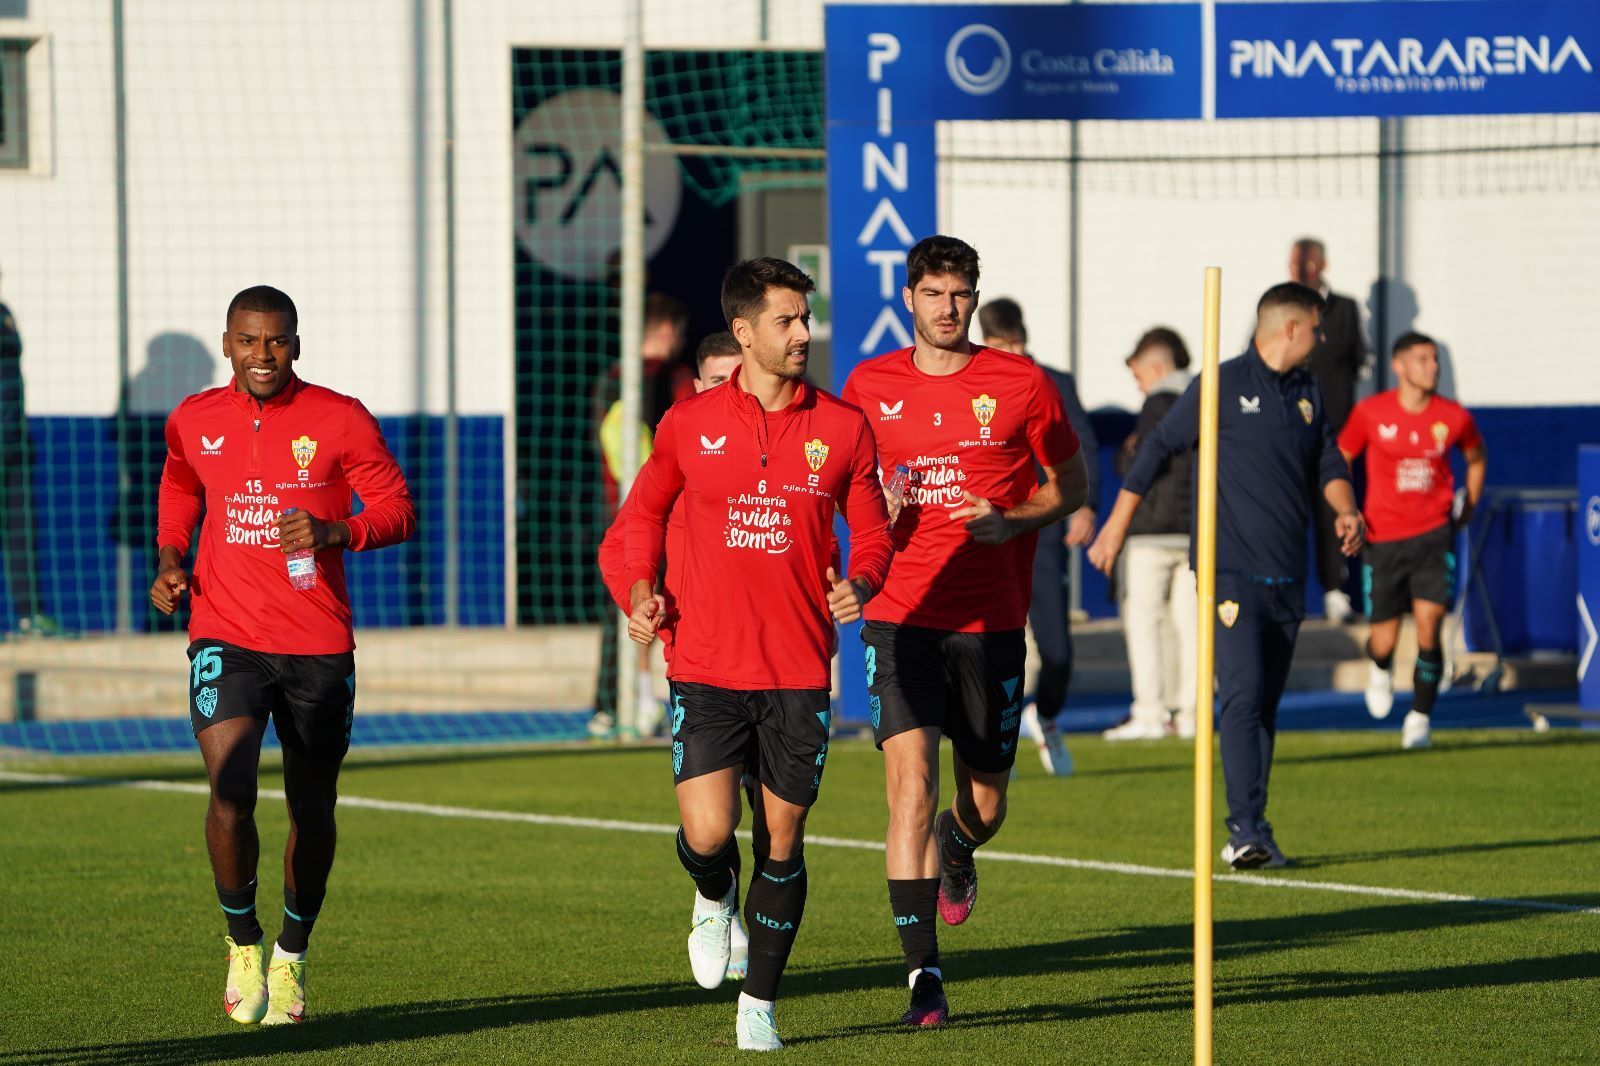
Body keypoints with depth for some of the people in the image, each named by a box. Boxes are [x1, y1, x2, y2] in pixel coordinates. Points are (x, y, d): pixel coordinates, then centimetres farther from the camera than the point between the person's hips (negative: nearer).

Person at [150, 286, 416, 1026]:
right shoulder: (194, 422, 4)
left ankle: (291, 958, 31)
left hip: (319, 645, 0)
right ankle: (243, 944, 4)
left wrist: (333, 532, -20)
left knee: (312, 811, 9)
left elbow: (397, 511, -1)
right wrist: (169, 560, 6)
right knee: (230, 793, -19)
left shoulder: (339, 421, -4)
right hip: (226, 638, 0)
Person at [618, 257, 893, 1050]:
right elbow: (646, 509, 17)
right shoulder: (689, 424, 1)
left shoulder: (842, 428, 2)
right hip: (707, 666, -1)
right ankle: (714, 899, 24)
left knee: (783, 843, 4)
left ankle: (758, 1006, 18)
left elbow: (872, 530, 10)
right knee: (707, 833, -13)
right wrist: (640, 588, 0)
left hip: (800, 671, 1)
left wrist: (859, 583, -11)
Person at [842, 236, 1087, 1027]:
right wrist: (877, 507, -5)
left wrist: (1012, 521, -10)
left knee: (985, 802, 10)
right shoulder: (869, 386, 4)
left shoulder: (1021, 384, 1)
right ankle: (923, 976, -15)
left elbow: (1071, 482, 10)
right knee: (910, 782, -17)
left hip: (991, 623, 1)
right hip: (901, 618, -1)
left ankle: (957, 852, 50)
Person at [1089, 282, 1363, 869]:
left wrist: (1344, 508, -2)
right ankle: (1247, 828, -21)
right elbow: (1157, 448, -1)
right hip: (1231, 571, -6)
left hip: (1288, 576, 6)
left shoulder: (1308, 391, 14)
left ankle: (1251, 835, 12)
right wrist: (1116, 527, 0)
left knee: (1266, 704, 8)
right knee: (1244, 695, -17)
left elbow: (1327, 461, 20)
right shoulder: (1223, 385, -6)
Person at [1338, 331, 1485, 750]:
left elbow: (1476, 459, 20)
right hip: (1383, 539, 0)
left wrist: (1467, 509, 15)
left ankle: (1420, 716, 3)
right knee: (1384, 640, 4)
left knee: (1429, 629, -13)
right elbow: (1340, 459, 10)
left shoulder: (1453, 417, -2)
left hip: (1434, 534, 0)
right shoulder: (1370, 413, -6)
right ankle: (1381, 669, 41)